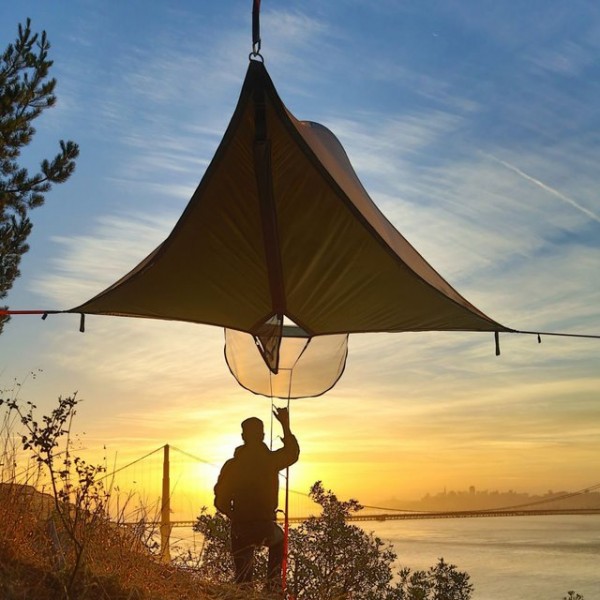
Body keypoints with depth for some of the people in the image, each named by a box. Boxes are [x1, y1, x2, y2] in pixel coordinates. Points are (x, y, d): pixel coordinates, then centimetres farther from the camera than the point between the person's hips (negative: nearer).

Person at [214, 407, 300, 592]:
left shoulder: (232, 465, -5)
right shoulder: (271, 460, -7)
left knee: (243, 578, 15)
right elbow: (292, 453, 16)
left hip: (240, 529, 0)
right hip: (266, 527, 0)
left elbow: (221, 502, -3)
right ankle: (273, 585, 27)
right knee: (278, 541, 34)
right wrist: (286, 425, 22)